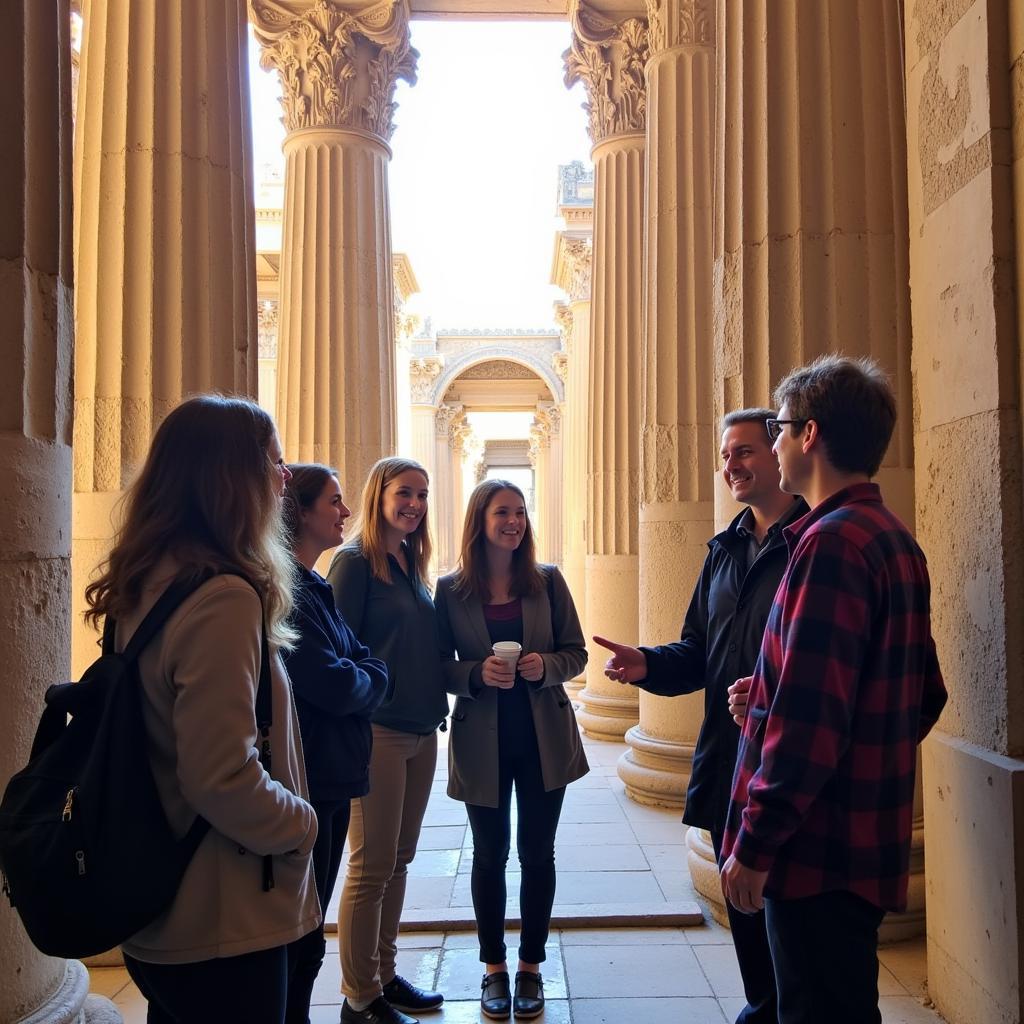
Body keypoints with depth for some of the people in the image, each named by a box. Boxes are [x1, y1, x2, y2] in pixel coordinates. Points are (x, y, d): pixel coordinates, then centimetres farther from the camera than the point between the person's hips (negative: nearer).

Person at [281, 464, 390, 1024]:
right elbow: (333, 686, -22)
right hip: (303, 784, -9)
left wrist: (362, 675, -8)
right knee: (297, 939, 4)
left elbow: (356, 660, 13)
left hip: (330, 777, 9)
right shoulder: (284, 589, -18)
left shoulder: (314, 587, 13)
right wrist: (375, 677, -3)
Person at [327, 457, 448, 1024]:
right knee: (371, 867, 2)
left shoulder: (413, 564, 12)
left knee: (399, 861, 16)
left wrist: (437, 706, 10)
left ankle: (384, 974, 31)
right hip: (378, 731, -8)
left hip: (422, 731, 8)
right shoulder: (354, 562, -10)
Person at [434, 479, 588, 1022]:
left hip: (544, 738, 1)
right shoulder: (450, 589, -3)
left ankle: (531, 967, 28)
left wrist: (546, 665, -18)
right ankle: (494, 968, 30)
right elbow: (439, 666, -2)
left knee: (536, 852, 10)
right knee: (489, 854, 12)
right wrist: (478, 672, -20)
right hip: (482, 741, -1)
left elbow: (576, 652, 2)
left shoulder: (548, 580, -1)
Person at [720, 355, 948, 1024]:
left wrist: (755, 844, -18)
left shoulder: (831, 542, -20)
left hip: (820, 849, -9)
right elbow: (926, 695, 16)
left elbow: (809, 717, -25)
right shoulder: (898, 542, 11)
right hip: (869, 843, 9)